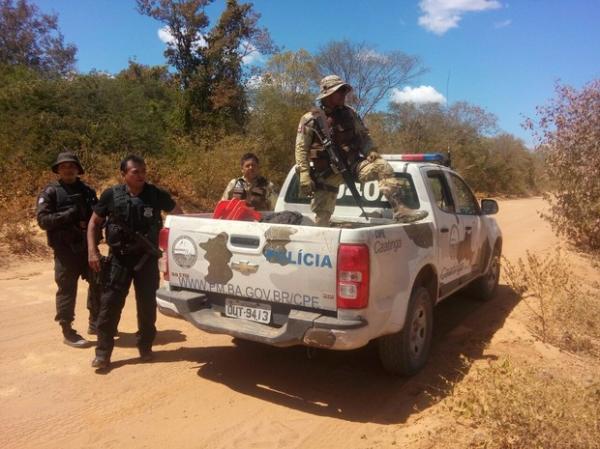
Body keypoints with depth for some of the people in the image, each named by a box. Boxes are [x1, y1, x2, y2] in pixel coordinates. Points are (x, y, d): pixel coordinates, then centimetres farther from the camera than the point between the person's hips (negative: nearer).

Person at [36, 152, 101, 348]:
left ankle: (95, 322, 31)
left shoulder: (87, 191, 12)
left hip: (88, 246, 5)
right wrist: (68, 216, -23)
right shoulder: (51, 192, -2)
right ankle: (68, 332, 12)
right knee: (67, 290, 0)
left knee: (97, 283, 13)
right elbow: (42, 219, -12)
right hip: (66, 249, -5)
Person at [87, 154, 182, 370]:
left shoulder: (156, 194, -5)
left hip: (147, 258, 1)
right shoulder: (111, 195, -5)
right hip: (119, 258, 0)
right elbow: (94, 223, 4)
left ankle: (145, 347, 25)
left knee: (147, 305, 8)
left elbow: (178, 214, 9)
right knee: (110, 305, 0)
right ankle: (103, 352, 11)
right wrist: (92, 251, -5)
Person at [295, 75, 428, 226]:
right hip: (327, 173, -3)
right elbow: (301, 149, -8)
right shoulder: (311, 119, -6)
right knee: (322, 215, 0)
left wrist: (371, 151, -8)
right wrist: (304, 176, -17)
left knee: (382, 167, -19)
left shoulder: (350, 114, 5)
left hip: (352, 165, 3)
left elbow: (363, 135, 13)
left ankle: (400, 210, -24)